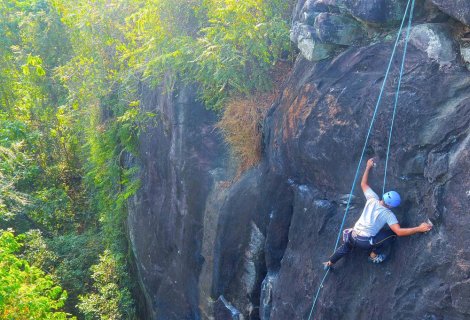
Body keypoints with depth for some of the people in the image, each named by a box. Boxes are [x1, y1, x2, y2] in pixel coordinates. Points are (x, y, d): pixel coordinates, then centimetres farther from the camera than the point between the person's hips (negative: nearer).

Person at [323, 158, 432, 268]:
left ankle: (329, 263, 49)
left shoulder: (373, 199, -2)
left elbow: (363, 184, 13)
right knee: (392, 233, 0)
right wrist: (419, 229, -23)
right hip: (365, 242, -6)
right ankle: (374, 255, 11)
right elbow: (399, 231, -24)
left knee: (346, 247, 37)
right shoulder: (388, 214, -15)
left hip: (352, 236, 6)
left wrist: (368, 167, 23)